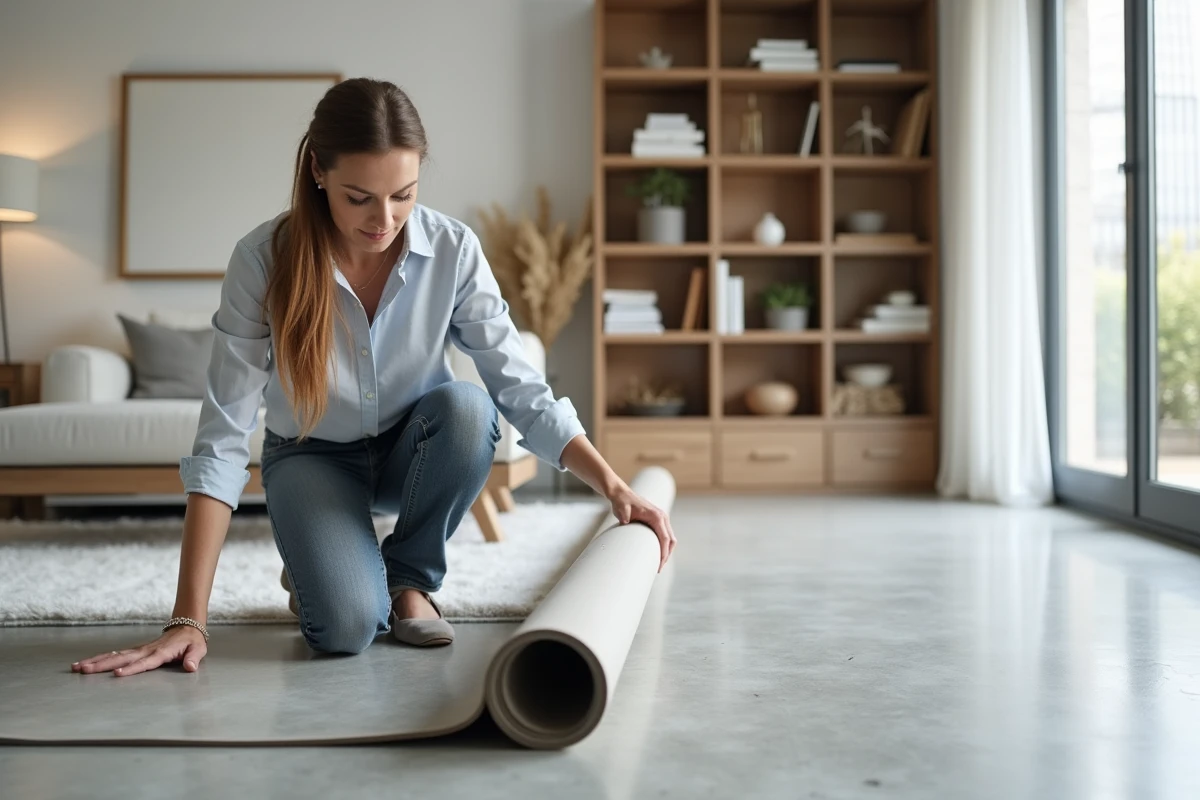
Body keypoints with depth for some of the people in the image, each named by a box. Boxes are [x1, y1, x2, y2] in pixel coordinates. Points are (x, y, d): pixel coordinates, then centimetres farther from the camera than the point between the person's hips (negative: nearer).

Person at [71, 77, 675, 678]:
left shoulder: (453, 250, -20)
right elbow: (222, 438, -25)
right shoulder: (263, 259, -24)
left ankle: (410, 576, -5)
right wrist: (189, 619, -29)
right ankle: (315, 568, 12)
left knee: (466, 406, -33)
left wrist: (614, 487, -32)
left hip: (412, 450, 2)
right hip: (312, 456, -2)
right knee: (346, 626, -28)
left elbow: (521, 387, -18)